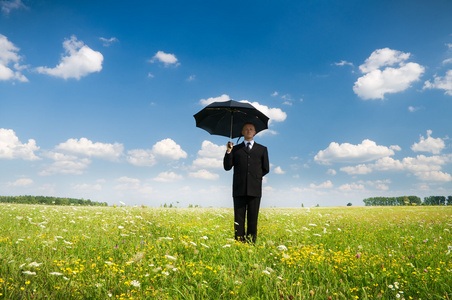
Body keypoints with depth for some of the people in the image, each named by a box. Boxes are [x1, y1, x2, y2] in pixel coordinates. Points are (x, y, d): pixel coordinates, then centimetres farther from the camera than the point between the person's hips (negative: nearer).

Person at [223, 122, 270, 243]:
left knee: (253, 219, 0)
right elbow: (227, 167, 6)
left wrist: (255, 177, 10)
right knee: (238, 219, -1)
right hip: (239, 190, 0)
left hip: (255, 189, 0)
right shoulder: (235, 149, 15)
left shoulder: (262, 149, 16)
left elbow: (266, 169, 16)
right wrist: (228, 152, -5)